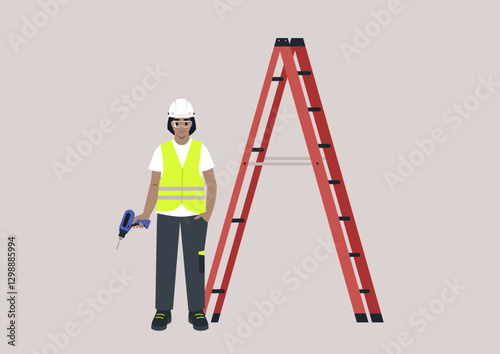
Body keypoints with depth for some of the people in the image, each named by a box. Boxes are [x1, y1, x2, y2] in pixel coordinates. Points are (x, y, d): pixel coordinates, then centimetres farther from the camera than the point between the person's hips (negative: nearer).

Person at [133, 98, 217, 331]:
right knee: (165, 262, 3)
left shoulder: (200, 149, -2)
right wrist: (146, 214, -12)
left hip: (194, 214, 0)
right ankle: (163, 312, 15)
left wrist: (209, 212, -14)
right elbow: (154, 185, 1)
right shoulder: (161, 151, -1)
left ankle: (197, 312, 13)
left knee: (195, 262, 2)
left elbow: (211, 184, 0)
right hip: (167, 214, 1)